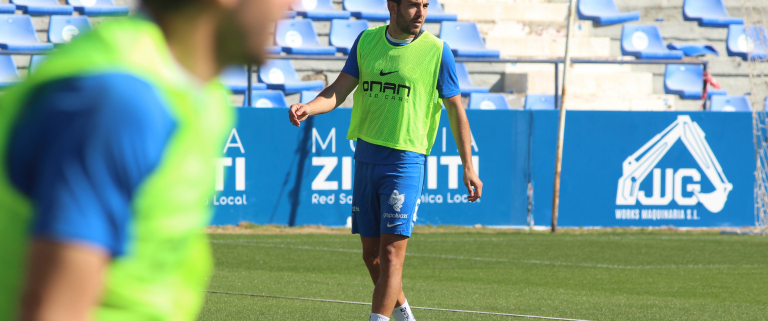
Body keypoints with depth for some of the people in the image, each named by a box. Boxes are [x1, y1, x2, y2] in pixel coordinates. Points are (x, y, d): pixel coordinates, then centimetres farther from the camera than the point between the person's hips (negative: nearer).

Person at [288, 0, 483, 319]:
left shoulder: (436, 51, -4)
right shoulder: (366, 41, 6)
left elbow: (456, 110, 2)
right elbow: (339, 89, 4)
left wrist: (468, 168, 1)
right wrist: (308, 107, -17)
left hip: (405, 161, -4)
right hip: (365, 157, 4)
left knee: (391, 253, -12)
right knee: (371, 254, 11)